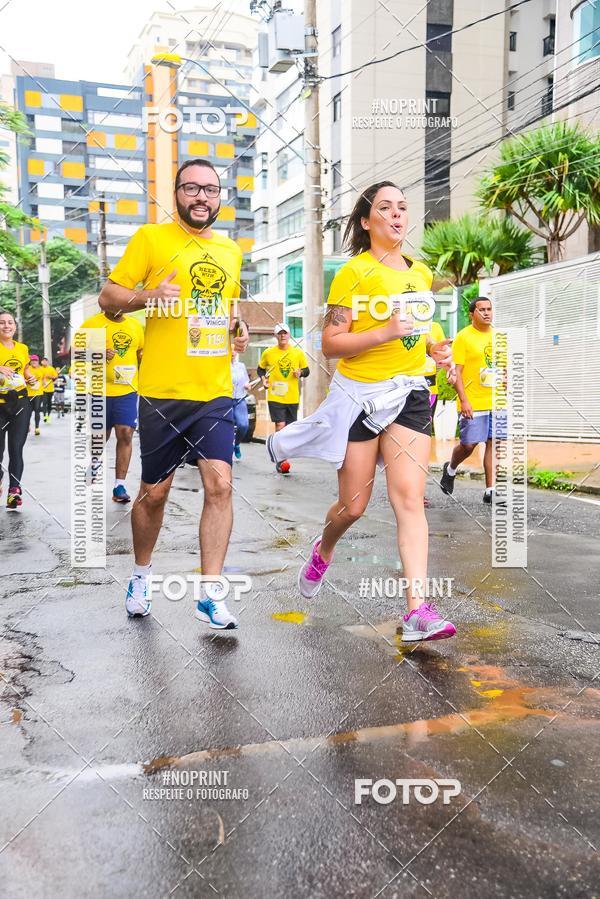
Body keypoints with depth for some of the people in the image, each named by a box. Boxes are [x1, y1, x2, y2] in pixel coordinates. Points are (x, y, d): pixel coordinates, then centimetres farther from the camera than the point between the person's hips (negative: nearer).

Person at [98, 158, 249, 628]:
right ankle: (142, 575, 32)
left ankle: (211, 593, 2)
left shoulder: (231, 250, 14)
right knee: (154, 492, 7)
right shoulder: (151, 238, 0)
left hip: (216, 391, 3)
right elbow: (108, 296, -1)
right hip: (163, 392, -3)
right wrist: (149, 294, -20)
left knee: (219, 484, -8)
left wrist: (239, 326, 8)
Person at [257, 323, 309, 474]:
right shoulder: (268, 353, 1)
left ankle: (280, 457, 26)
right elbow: (260, 369, 15)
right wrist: (263, 379, -4)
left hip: (293, 397, 3)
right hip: (275, 396, -3)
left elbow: (307, 370, 11)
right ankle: (281, 460, -9)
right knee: (280, 425, -14)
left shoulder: (298, 352, 4)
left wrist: (301, 372, -10)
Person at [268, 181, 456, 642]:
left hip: (410, 394, 4)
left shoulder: (422, 272, 12)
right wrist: (386, 332, -23)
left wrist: (434, 347, 6)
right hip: (359, 395, -4)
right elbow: (331, 344, -11)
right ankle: (323, 551, 41)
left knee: (409, 499, -8)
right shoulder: (353, 272, -6)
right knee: (353, 506, 6)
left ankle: (419, 609, -10)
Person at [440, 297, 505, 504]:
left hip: (497, 402, 5)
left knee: (493, 444, 3)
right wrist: (463, 400, -17)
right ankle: (450, 469, 29)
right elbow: (456, 371, -9)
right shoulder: (463, 337, -5)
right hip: (473, 403, -5)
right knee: (468, 444, -1)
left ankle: (490, 490, 7)